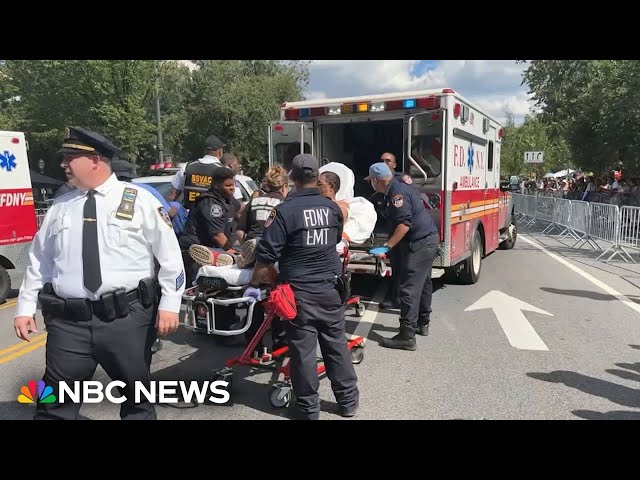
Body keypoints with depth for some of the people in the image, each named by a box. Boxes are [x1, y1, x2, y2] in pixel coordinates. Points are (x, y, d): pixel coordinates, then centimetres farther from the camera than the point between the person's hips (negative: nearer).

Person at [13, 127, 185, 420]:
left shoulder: (139, 201, -1)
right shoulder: (59, 207, 11)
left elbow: (169, 255, -2)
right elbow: (40, 260, 17)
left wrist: (169, 305, -7)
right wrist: (26, 307, 13)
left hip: (127, 318, -3)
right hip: (68, 321, 3)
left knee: (136, 398, 13)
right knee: (56, 402, 8)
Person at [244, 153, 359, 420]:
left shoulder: (285, 210, -12)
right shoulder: (332, 207, 1)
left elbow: (267, 254, -12)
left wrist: (255, 284, 1)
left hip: (300, 291, -4)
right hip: (331, 287, 4)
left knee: (303, 350, 7)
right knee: (337, 344, 15)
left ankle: (308, 408, 18)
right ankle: (348, 400, 28)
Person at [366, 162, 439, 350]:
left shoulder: (397, 193, -17)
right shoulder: (402, 187, 14)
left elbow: (405, 224, -25)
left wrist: (387, 247, -25)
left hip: (419, 243, -11)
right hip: (429, 239, 11)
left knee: (409, 289, -10)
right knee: (423, 284, 20)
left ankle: (407, 337, -8)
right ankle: (422, 324, 33)